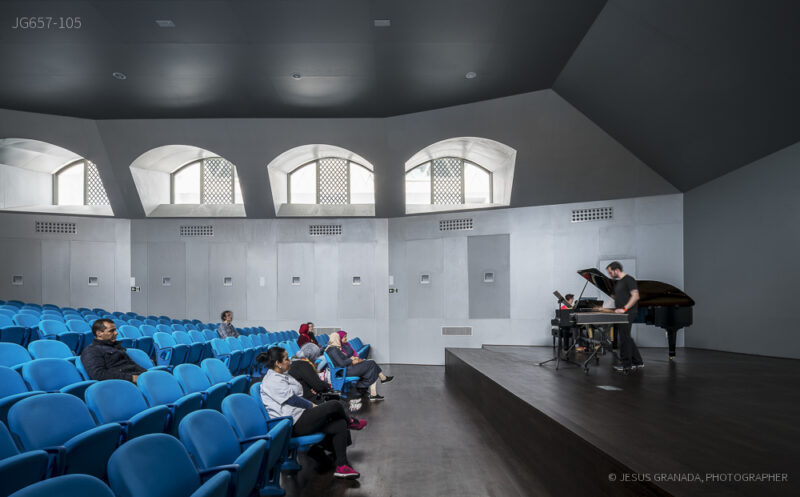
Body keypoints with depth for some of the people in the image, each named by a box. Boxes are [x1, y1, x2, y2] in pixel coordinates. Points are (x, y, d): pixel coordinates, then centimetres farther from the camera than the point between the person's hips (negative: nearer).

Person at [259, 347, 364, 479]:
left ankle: (341, 466, -2)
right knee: (333, 405, -20)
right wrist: (312, 406, -3)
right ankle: (350, 422, 14)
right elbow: (292, 399, -15)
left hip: (301, 416, 10)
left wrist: (311, 406, 6)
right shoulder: (272, 381, -15)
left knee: (340, 425, -4)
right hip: (294, 425, -10)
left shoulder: (281, 376, 17)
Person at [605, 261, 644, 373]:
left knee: (624, 338, -6)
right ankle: (638, 362, 22)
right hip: (621, 314, 9)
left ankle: (626, 365, 1)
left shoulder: (629, 279, -10)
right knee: (627, 338, 13)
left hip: (627, 313, -9)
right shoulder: (618, 282, 18)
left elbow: (635, 296, -18)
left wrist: (624, 308, -22)